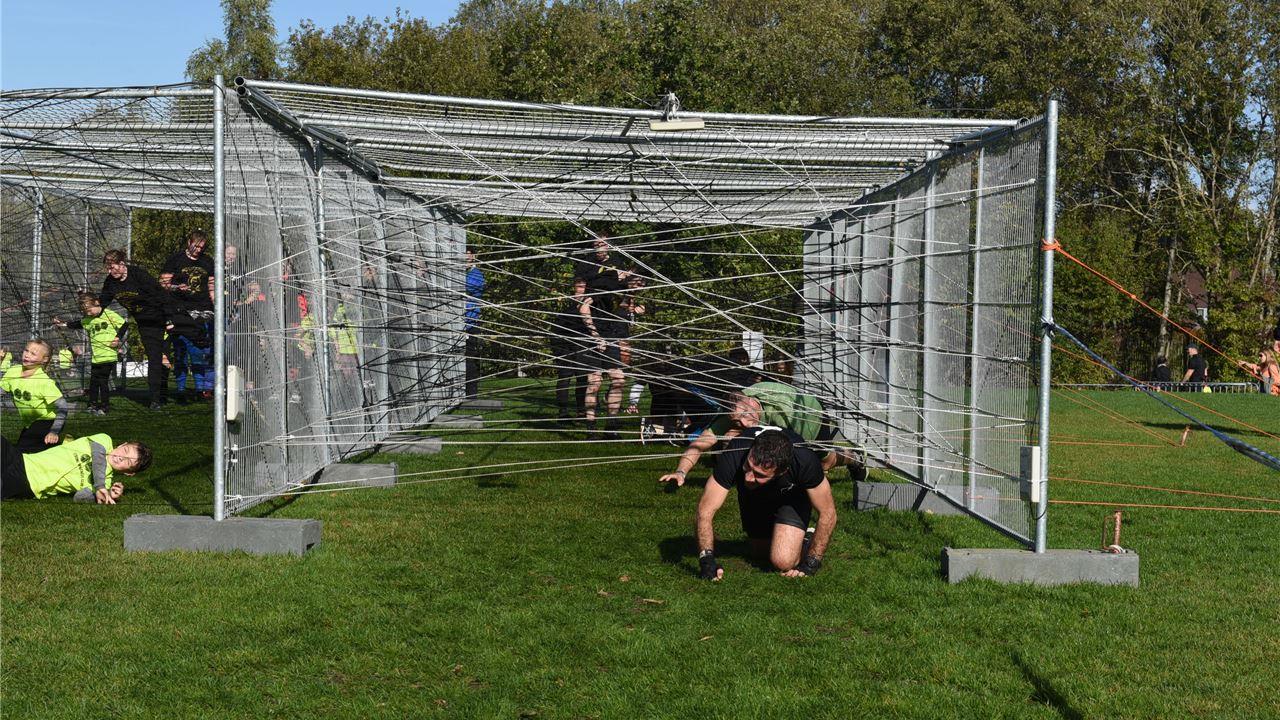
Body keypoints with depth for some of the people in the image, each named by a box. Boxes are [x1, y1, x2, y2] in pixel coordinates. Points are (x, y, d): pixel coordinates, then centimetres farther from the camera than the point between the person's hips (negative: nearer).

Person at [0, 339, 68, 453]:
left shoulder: (44, 381, -24)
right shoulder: (13, 372, -6)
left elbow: (62, 406, -26)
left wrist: (54, 432, -33)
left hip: (47, 422, -7)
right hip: (29, 424, 7)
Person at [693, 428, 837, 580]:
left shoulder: (805, 461, -41)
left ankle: (805, 542, 11)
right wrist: (707, 560, -42)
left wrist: (810, 565, -26)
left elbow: (827, 513, -25)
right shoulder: (734, 456, -41)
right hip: (752, 498, 2)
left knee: (783, 562, -21)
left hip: (792, 497, -2)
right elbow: (705, 511, -33)